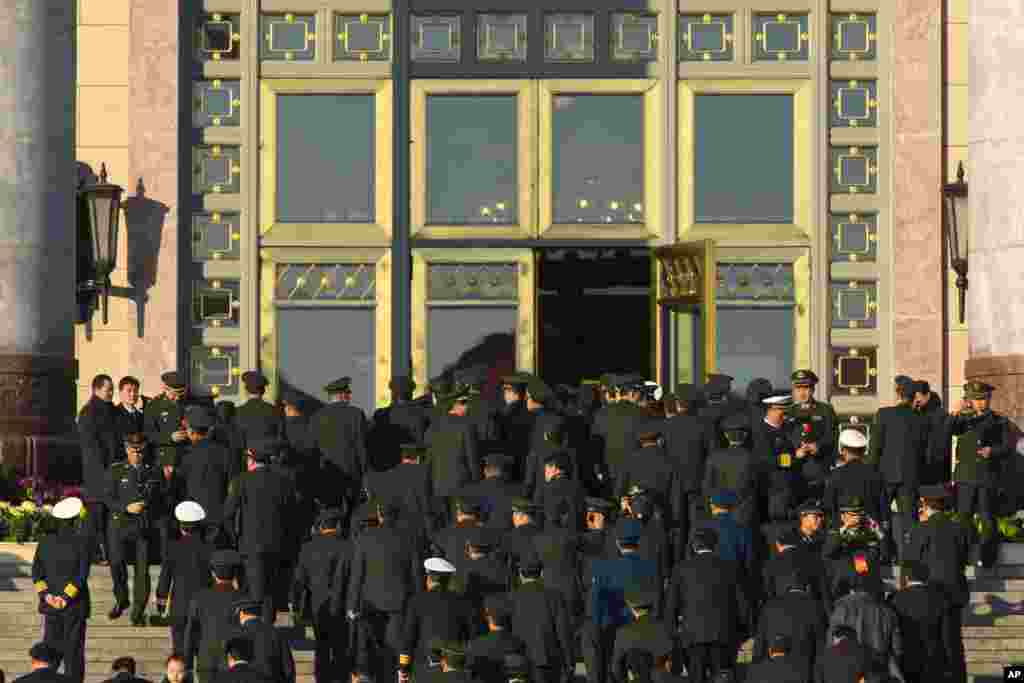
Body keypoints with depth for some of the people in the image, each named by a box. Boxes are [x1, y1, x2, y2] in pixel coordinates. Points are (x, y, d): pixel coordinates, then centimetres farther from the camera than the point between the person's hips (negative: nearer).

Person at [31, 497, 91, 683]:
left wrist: (45, 594, -4)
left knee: (51, 649, 10)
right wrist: (66, 597, -12)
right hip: (75, 605, -3)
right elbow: (82, 575, -14)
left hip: (50, 604, 3)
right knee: (73, 649, 2)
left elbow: (36, 572, 0)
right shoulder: (82, 542, -9)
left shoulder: (45, 541, 2)